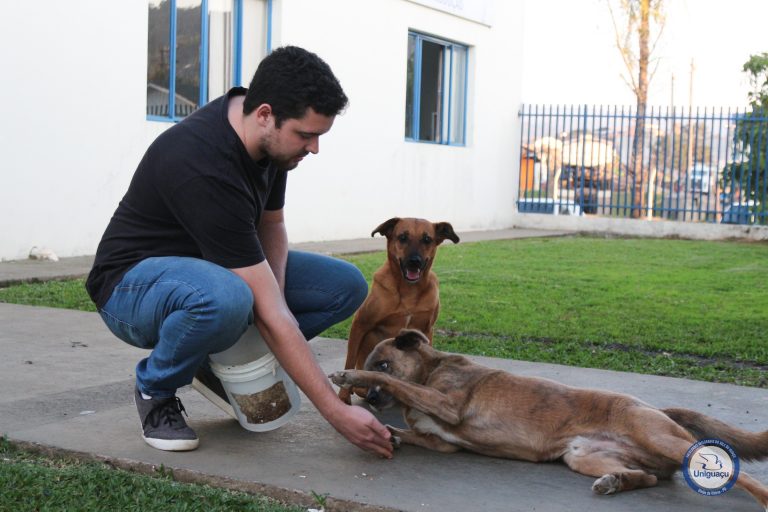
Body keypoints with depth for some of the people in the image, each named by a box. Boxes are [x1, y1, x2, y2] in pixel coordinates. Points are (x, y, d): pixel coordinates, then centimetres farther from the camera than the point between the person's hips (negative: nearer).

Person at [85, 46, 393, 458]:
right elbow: (268, 314, -35)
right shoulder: (204, 167, -36)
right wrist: (336, 412, -33)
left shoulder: (272, 137, -10)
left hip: (210, 265, 8)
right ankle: (155, 390, -10)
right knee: (225, 299, -43)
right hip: (132, 283, -8)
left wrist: (272, 292, -15)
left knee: (346, 285, -6)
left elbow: (271, 224, 7)